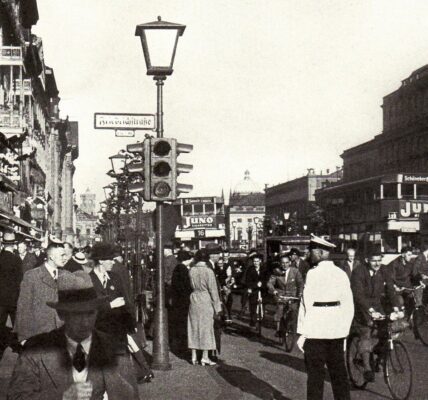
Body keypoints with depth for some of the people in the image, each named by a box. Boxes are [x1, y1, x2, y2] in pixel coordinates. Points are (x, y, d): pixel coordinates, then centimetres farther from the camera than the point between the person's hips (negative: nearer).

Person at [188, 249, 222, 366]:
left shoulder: (191, 270, -2)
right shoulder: (208, 271, -14)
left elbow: (191, 285, 7)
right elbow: (213, 290, -11)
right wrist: (217, 308, -7)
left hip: (194, 299, 4)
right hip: (206, 300, -4)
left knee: (194, 327, 12)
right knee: (206, 328, 4)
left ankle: (194, 356, 15)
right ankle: (204, 357, 5)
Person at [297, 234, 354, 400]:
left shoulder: (314, 273, -11)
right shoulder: (341, 274, 7)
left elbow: (307, 305, -14)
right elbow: (348, 306, 9)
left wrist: (302, 333, -10)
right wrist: (344, 330, 16)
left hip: (316, 331, -6)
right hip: (337, 331, 6)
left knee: (315, 372, 2)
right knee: (339, 371, 13)